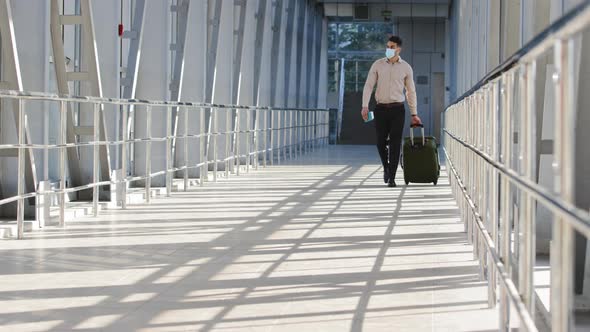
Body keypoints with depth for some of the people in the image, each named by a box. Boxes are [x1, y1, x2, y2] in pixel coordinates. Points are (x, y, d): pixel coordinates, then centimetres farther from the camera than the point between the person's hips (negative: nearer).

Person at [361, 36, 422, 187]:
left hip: (398, 109, -1)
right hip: (381, 108, 1)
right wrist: (365, 106, -14)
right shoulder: (378, 65, 2)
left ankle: (391, 178, -5)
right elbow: (368, 86, -1)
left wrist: (414, 114, 9)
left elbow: (411, 91, 9)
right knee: (381, 142, 3)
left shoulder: (406, 68, 3)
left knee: (395, 143, -7)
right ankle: (386, 166, 32)